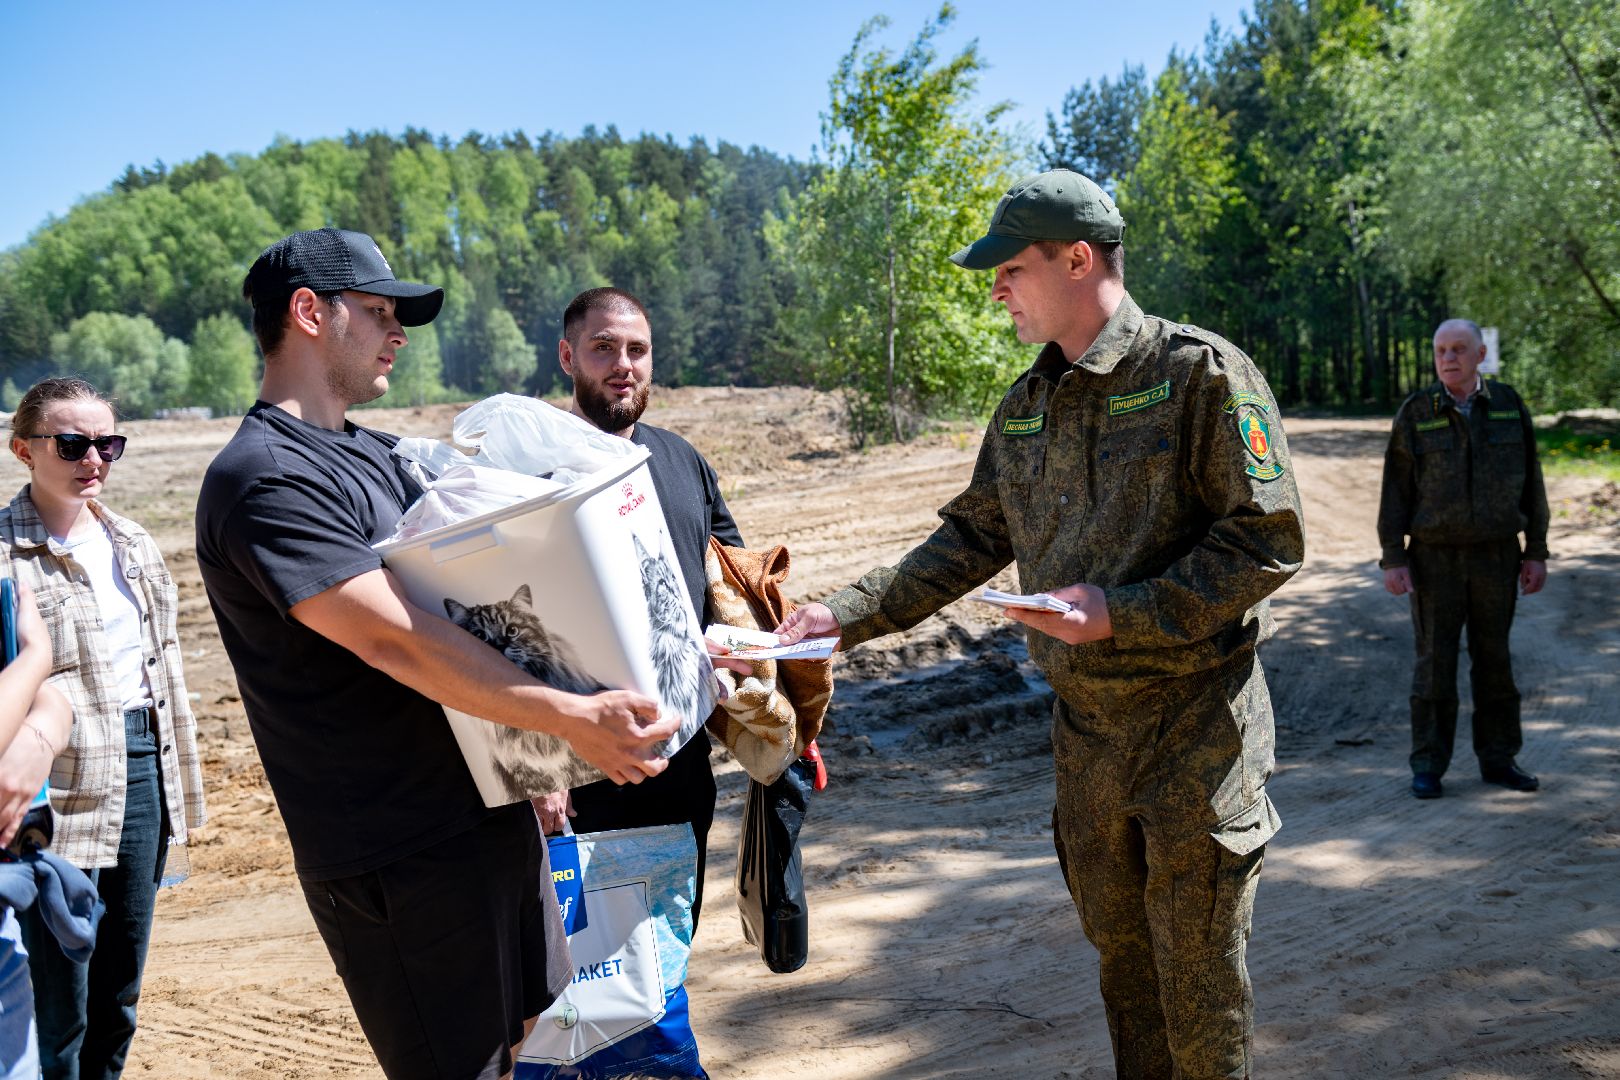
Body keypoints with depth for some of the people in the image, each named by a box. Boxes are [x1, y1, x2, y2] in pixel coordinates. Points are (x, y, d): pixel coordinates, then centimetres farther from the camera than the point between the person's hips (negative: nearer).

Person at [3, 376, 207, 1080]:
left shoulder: (133, 545, 12)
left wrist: (176, 793, 19)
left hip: (143, 773, 7)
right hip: (62, 793, -6)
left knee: (119, 1000, 16)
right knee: (59, 1009, 0)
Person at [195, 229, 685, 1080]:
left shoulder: (372, 455, 14)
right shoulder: (263, 479, -17)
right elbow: (393, 639, -28)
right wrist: (570, 716, -32)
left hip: (491, 813, 9)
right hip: (403, 852, -9)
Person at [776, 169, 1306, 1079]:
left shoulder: (1199, 372, -12)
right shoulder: (1026, 407, 9)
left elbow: (1268, 541, -16)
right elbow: (971, 539, 12)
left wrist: (1121, 612, -22)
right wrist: (849, 616, 2)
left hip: (1196, 723, -6)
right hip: (1087, 727, 7)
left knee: (1199, 980, 4)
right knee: (1121, 957, 19)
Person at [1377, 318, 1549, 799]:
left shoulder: (1509, 406, 1)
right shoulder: (1415, 413, -5)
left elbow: (1530, 484, 5)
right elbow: (1395, 490, -5)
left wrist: (1537, 553, 2)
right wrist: (1392, 560, -11)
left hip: (1495, 556, 2)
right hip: (1435, 556, -2)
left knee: (1493, 658, 8)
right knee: (1435, 660, 0)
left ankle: (1498, 759, 19)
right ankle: (1428, 767, 7)